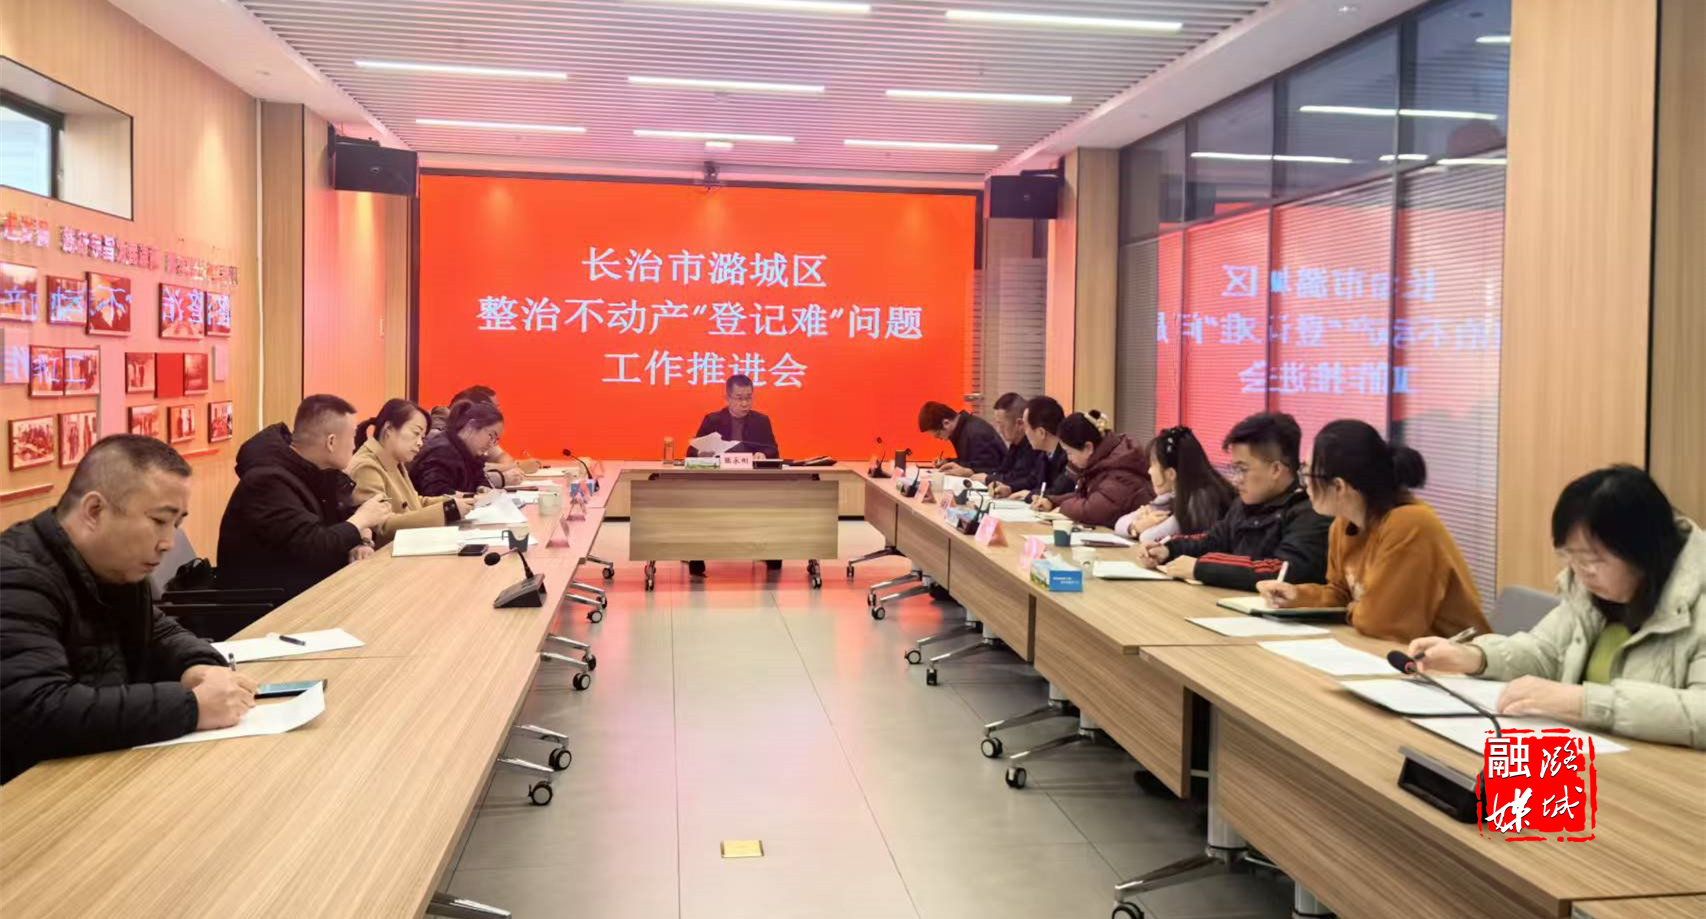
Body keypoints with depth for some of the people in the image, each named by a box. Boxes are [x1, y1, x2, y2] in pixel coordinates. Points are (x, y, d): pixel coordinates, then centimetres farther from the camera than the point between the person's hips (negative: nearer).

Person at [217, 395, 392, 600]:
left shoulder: (315, 470, 5)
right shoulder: (269, 482, -23)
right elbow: (312, 549, -30)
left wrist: (362, 540, -10)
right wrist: (361, 519, -15)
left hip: (312, 584, 8)